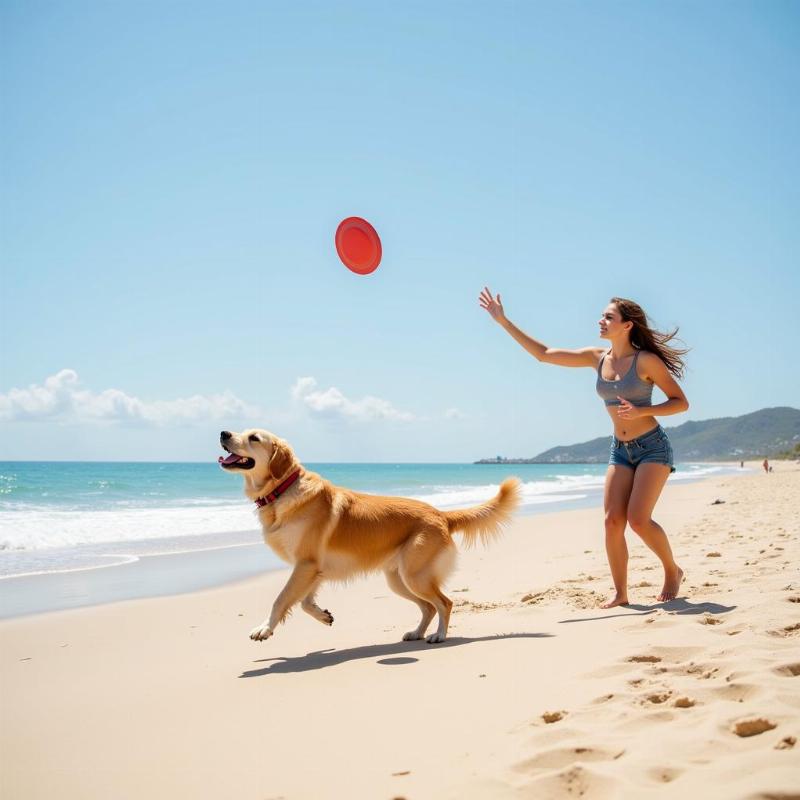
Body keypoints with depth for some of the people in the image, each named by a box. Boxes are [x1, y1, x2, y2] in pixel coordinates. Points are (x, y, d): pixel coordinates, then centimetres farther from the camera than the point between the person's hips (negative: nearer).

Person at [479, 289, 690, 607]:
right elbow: (543, 354, 4)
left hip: (653, 447, -5)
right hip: (621, 451, 5)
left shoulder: (646, 360, -12)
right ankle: (620, 593, 4)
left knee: (638, 519, -15)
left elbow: (681, 402, -7)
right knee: (612, 521, -6)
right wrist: (503, 321, 0)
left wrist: (640, 411, -21)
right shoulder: (598, 358, 3)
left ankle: (673, 571, 10)